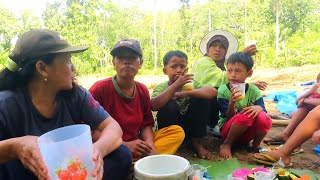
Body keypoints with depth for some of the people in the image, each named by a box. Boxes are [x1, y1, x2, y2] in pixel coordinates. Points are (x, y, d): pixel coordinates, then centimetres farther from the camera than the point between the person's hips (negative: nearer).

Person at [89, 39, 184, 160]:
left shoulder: (142, 90, 5)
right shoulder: (99, 89, -10)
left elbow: (146, 124, 9)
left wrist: (149, 144, -14)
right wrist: (125, 145, -19)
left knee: (177, 131, -7)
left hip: (138, 148, 6)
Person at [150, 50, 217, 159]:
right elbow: (153, 106, -32)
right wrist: (175, 85, -35)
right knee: (170, 105, -30)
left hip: (189, 128, 3)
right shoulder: (161, 87, -10)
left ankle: (196, 142, -1)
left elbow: (213, 92, -21)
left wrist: (185, 93, -30)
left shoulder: (191, 84, -4)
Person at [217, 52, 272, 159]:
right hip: (227, 130, -2)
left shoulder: (254, 90, -3)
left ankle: (256, 145, -1)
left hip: (246, 133, 3)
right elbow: (229, 117, -15)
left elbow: (263, 108, -9)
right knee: (246, 115, -33)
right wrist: (231, 103, -35)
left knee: (264, 118, -29)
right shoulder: (223, 90, -12)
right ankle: (227, 144, -13)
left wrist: (259, 108, -32)